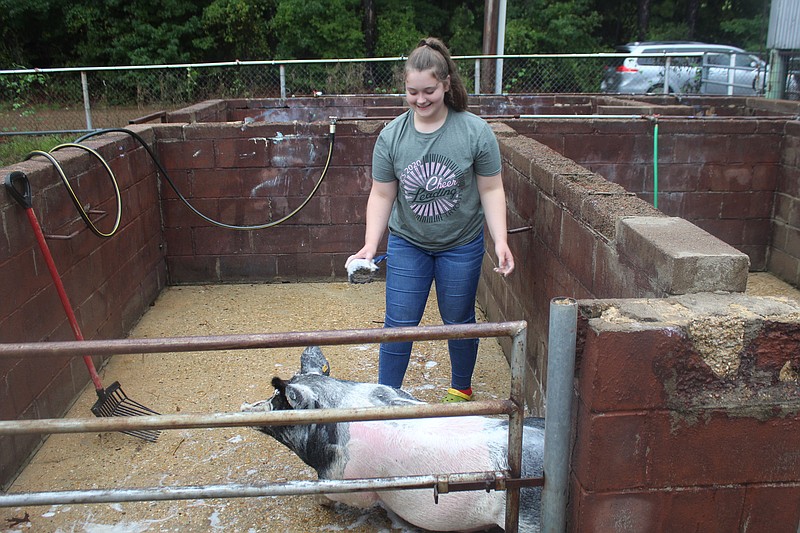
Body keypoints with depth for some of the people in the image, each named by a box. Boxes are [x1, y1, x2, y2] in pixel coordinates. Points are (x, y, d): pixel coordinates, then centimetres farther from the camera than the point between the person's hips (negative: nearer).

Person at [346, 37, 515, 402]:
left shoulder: (475, 131, -13)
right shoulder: (391, 136, -8)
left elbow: (491, 190, -8)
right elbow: (381, 195, -4)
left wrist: (500, 241, -16)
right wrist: (370, 246, -12)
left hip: (461, 246, -1)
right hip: (407, 244, 1)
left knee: (459, 322, 15)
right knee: (398, 325, 4)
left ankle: (461, 389, 39)